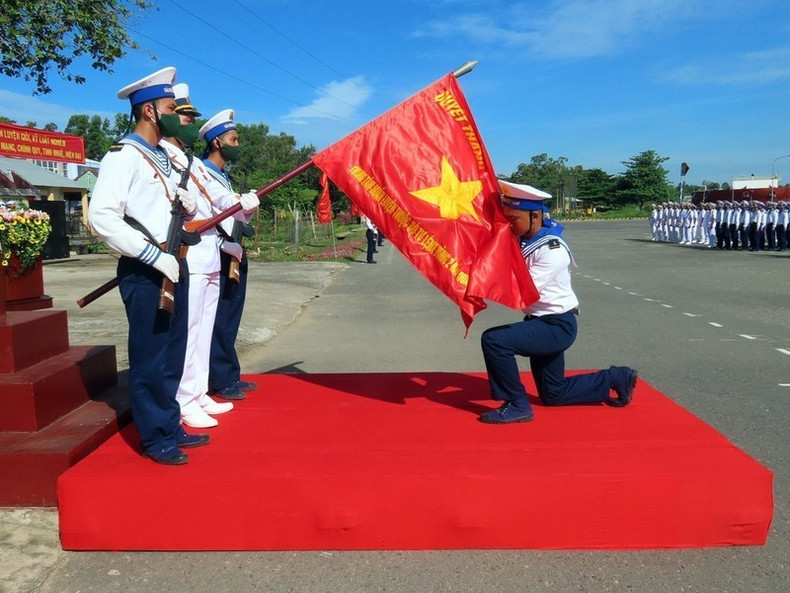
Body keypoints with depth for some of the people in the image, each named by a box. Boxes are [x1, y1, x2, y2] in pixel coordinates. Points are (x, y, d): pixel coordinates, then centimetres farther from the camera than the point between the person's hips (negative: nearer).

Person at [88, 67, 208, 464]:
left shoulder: (164, 157, 17)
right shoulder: (123, 155, -10)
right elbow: (101, 216, -21)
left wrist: (188, 204, 2)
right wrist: (154, 255, -22)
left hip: (174, 266, 9)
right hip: (145, 273, -8)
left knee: (173, 353, 15)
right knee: (150, 356, 1)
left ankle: (171, 426, 27)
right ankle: (155, 437, 13)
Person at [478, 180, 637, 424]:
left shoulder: (552, 249, -22)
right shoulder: (521, 239, 2)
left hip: (557, 325, -9)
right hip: (543, 324, 9)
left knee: (494, 340, -25)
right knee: (553, 394, 18)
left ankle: (517, 405, -11)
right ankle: (616, 378, 31)